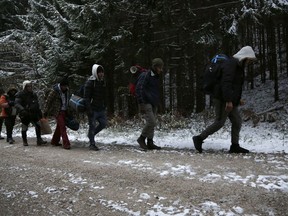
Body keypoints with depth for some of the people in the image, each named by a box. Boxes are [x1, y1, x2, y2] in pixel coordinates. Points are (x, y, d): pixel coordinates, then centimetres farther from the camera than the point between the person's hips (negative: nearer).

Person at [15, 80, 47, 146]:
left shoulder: (34, 94, 11)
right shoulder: (20, 95, -8)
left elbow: (37, 105, 20)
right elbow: (17, 104, -21)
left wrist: (39, 112, 21)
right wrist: (22, 110, -39)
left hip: (33, 114, 5)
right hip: (25, 115, -4)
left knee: (38, 126, -4)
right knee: (24, 128, 6)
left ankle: (39, 140, 4)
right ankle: (24, 141, 21)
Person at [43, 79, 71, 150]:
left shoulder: (66, 90, 7)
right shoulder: (55, 90, -13)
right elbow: (48, 101, -9)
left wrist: (68, 111, 19)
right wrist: (45, 112, -9)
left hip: (64, 111, 7)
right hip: (57, 112, -7)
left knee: (59, 126, 13)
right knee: (62, 127, -13)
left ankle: (54, 141, 27)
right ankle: (66, 144, -14)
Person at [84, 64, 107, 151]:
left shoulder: (103, 81, 11)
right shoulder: (90, 82, -12)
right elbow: (86, 97, -16)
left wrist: (104, 106, 15)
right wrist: (89, 109, -21)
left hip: (101, 109, 7)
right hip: (93, 109, -7)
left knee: (103, 123, 8)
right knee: (92, 126, -1)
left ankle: (91, 135, 29)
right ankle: (92, 144, 10)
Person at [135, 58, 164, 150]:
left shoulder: (157, 77, 16)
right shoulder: (145, 76, -11)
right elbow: (139, 89, -16)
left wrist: (157, 102, 18)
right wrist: (141, 104, -20)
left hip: (153, 104, 9)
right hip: (146, 103, -8)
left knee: (152, 123, 7)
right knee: (151, 122, -15)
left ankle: (150, 143, 13)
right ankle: (141, 138, 2)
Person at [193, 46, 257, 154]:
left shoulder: (238, 66, 19)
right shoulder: (230, 64, -15)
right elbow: (226, 83, -25)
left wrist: (238, 99, 25)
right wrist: (228, 100, -30)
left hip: (230, 101, 10)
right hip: (223, 100, -10)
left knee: (237, 121, 9)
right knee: (219, 122, -8)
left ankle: (235, 146, 15)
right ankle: (199, 138, 2)